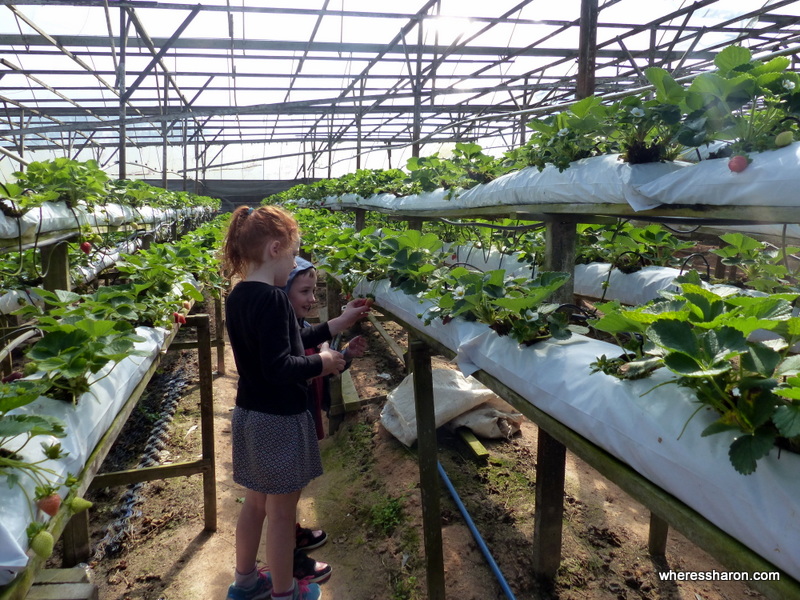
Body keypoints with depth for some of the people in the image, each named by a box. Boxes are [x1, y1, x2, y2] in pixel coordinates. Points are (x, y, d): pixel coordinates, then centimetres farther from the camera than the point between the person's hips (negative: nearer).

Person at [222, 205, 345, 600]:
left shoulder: (237, 296, 4)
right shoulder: (272, 298, -23)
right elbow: (278, 368, -27)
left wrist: (313, 353, 9)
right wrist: (320, 364, -13)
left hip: (249, 415, 9)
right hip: (279, 420, -9)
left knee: (255, 503, 24)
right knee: (281, 511, 10)